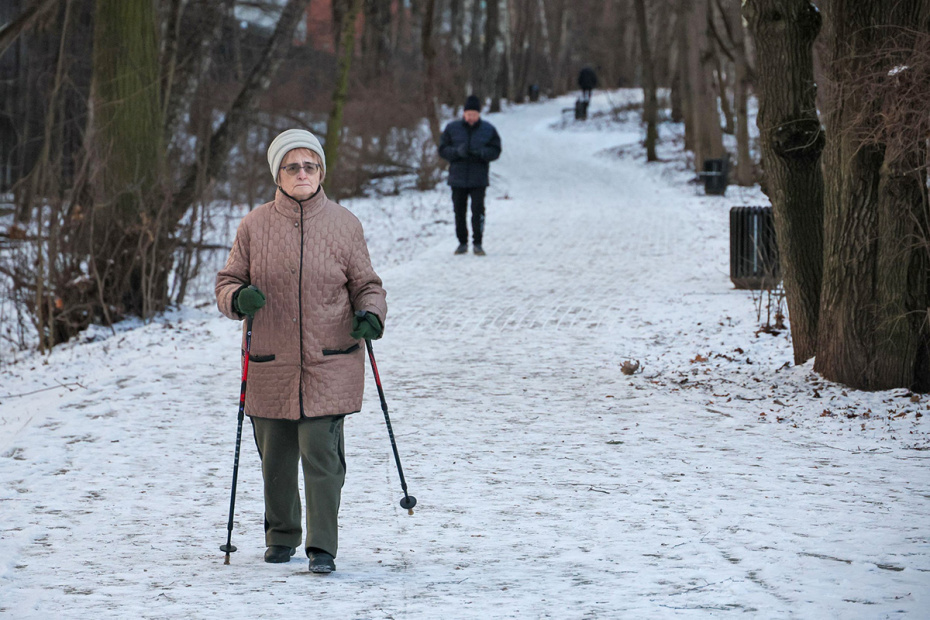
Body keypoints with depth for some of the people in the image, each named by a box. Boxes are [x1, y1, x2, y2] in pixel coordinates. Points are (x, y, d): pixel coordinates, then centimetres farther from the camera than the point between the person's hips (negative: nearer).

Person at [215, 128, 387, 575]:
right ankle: (281, 536, 30)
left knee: (321, 454, -9)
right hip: (270, 366, 2)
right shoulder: (255, 226, 4)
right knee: (275, 458, 9)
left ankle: (322, 547, -1)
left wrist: (371, 314, -12)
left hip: (329, 365, -2)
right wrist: (239, 298, -14)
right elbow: (227, 282, 9)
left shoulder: (343, 224, 3)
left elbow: (366, 284, 9)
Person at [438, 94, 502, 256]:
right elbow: (443, 150, 2)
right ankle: (462, 242, 16)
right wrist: (457, 151, -17)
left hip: (479, 178, -1)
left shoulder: (488, 130, 4)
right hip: (457, 178, 1)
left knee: (478, 210, -8)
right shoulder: (452, 129, 4)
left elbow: (496, 151, 3)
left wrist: (482, 152, -17)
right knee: (459, 211, 5)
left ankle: (477, 243, 0)